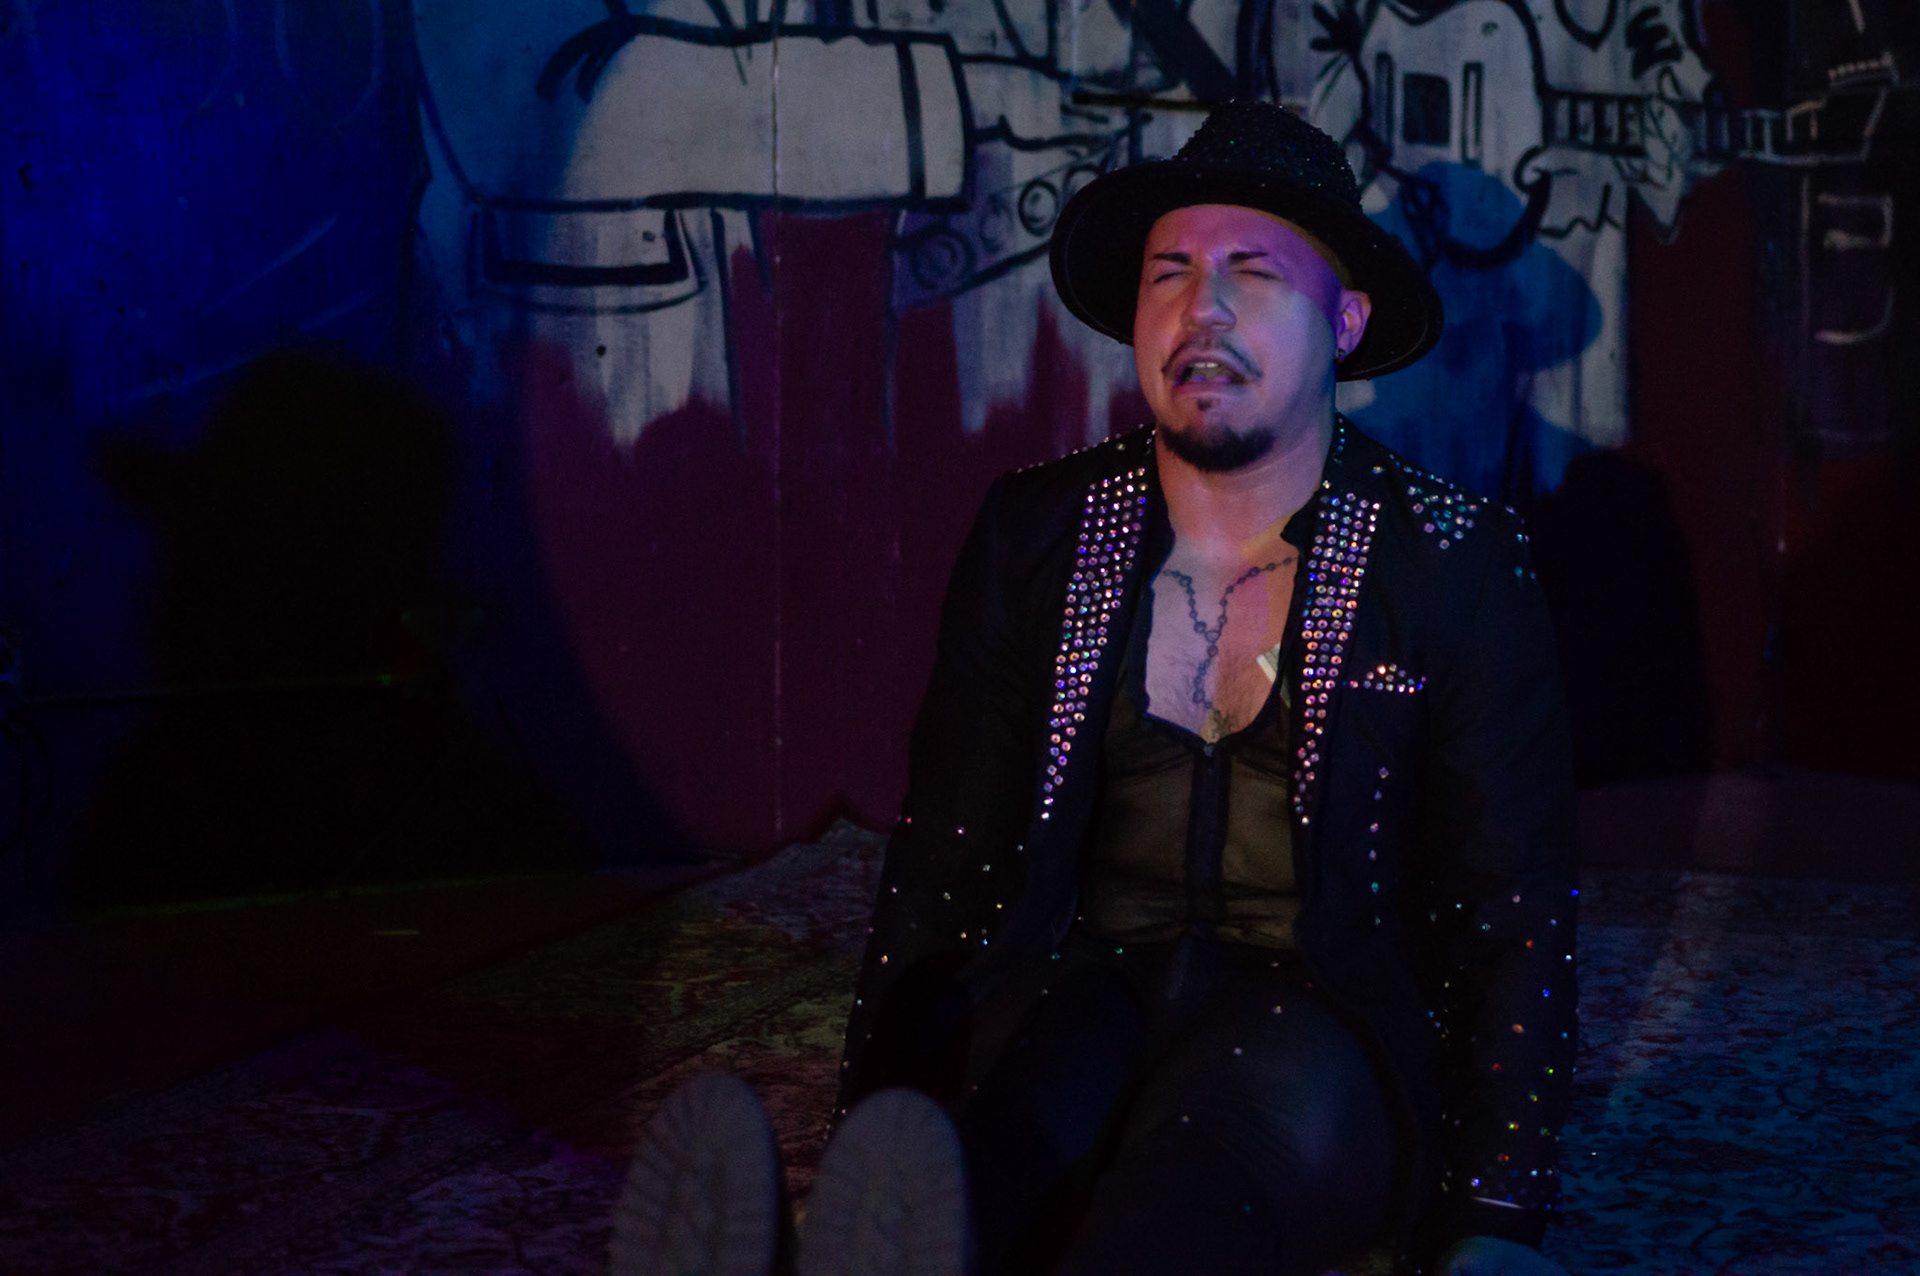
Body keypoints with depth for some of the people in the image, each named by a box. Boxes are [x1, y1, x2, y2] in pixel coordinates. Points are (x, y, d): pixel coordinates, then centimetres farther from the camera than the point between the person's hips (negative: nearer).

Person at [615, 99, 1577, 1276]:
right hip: (1073, 1001, 2)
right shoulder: (1036, 534, 8)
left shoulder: (1457, 563, 1)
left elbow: (1513, 911, 1)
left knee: (1268, 1077, -38)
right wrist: (873, 1153, -5)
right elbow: (945, 859, 8)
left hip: (1330, 1036, -1)